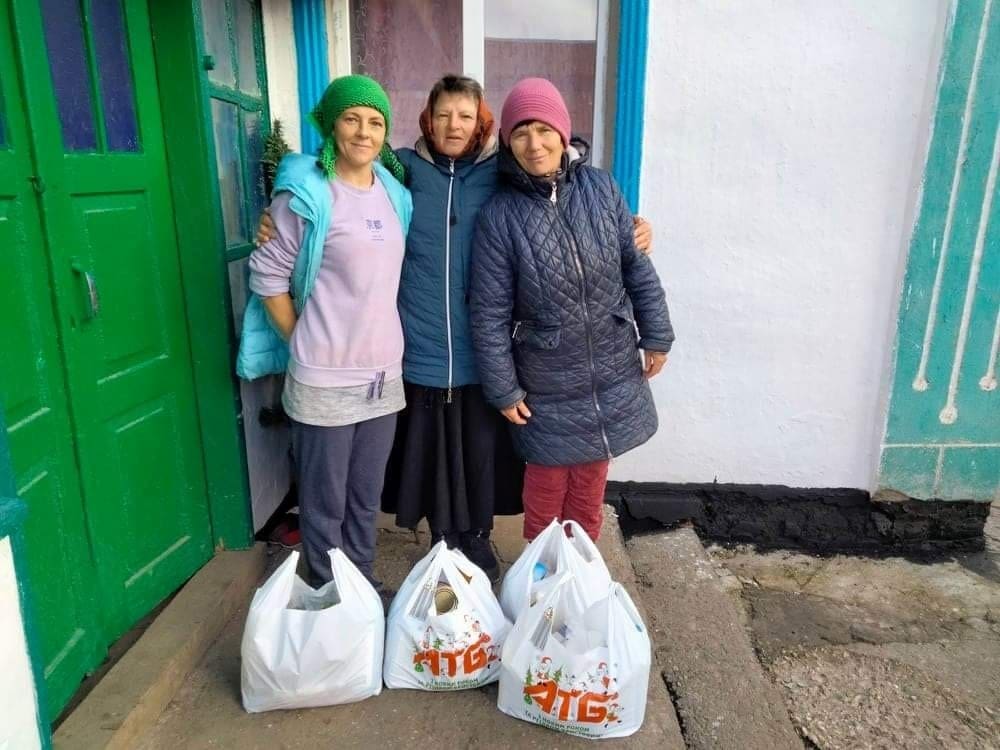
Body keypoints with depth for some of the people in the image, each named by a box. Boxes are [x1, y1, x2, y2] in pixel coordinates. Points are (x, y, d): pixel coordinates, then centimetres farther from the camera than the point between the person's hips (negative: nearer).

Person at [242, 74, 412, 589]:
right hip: (325, 380, -5)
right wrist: (303, 345, -4)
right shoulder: (306, 193, -11)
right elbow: (268, 277, -8)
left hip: (384, 373, 6)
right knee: (325, 504, 9)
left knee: (367, 498, 19)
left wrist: (383, 343, 12)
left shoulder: (395, 192, 9)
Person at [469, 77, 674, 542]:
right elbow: (489, 312, -10)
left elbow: (637, 266, 3)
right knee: (547, 488, 13)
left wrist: (656, 336, 4)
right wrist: (503, 389, -8)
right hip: (546, 385, -2)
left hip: (612, 373, 3)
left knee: (590, 485, 18)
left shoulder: (600, 188, -5)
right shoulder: (500, 214, -13)